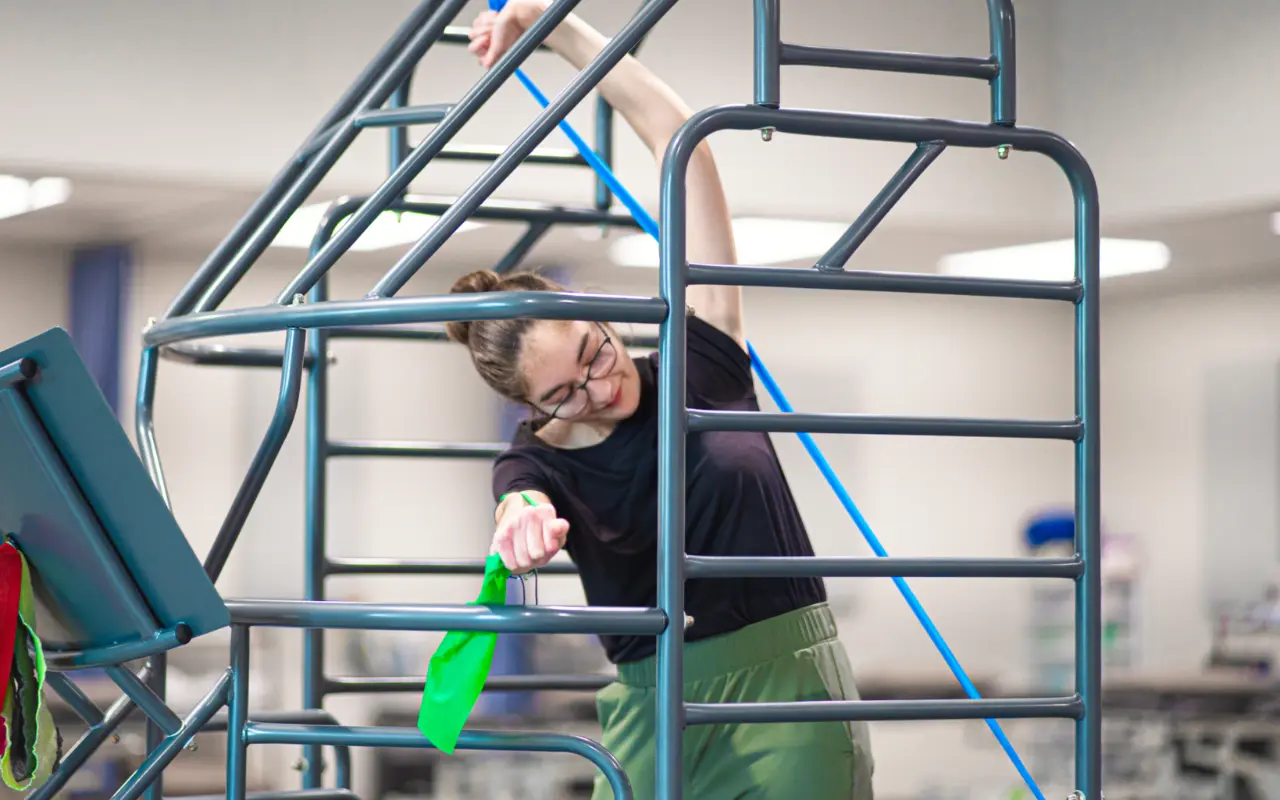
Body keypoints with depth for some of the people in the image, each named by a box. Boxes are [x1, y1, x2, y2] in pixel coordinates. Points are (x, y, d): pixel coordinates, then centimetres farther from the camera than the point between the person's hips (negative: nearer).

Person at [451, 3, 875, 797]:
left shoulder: (699, 360, 1)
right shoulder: (538, 463, 4)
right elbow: (526, 504, -23)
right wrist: (522, 521, -48)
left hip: (787, 690, -1)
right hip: (652, 710, 2)